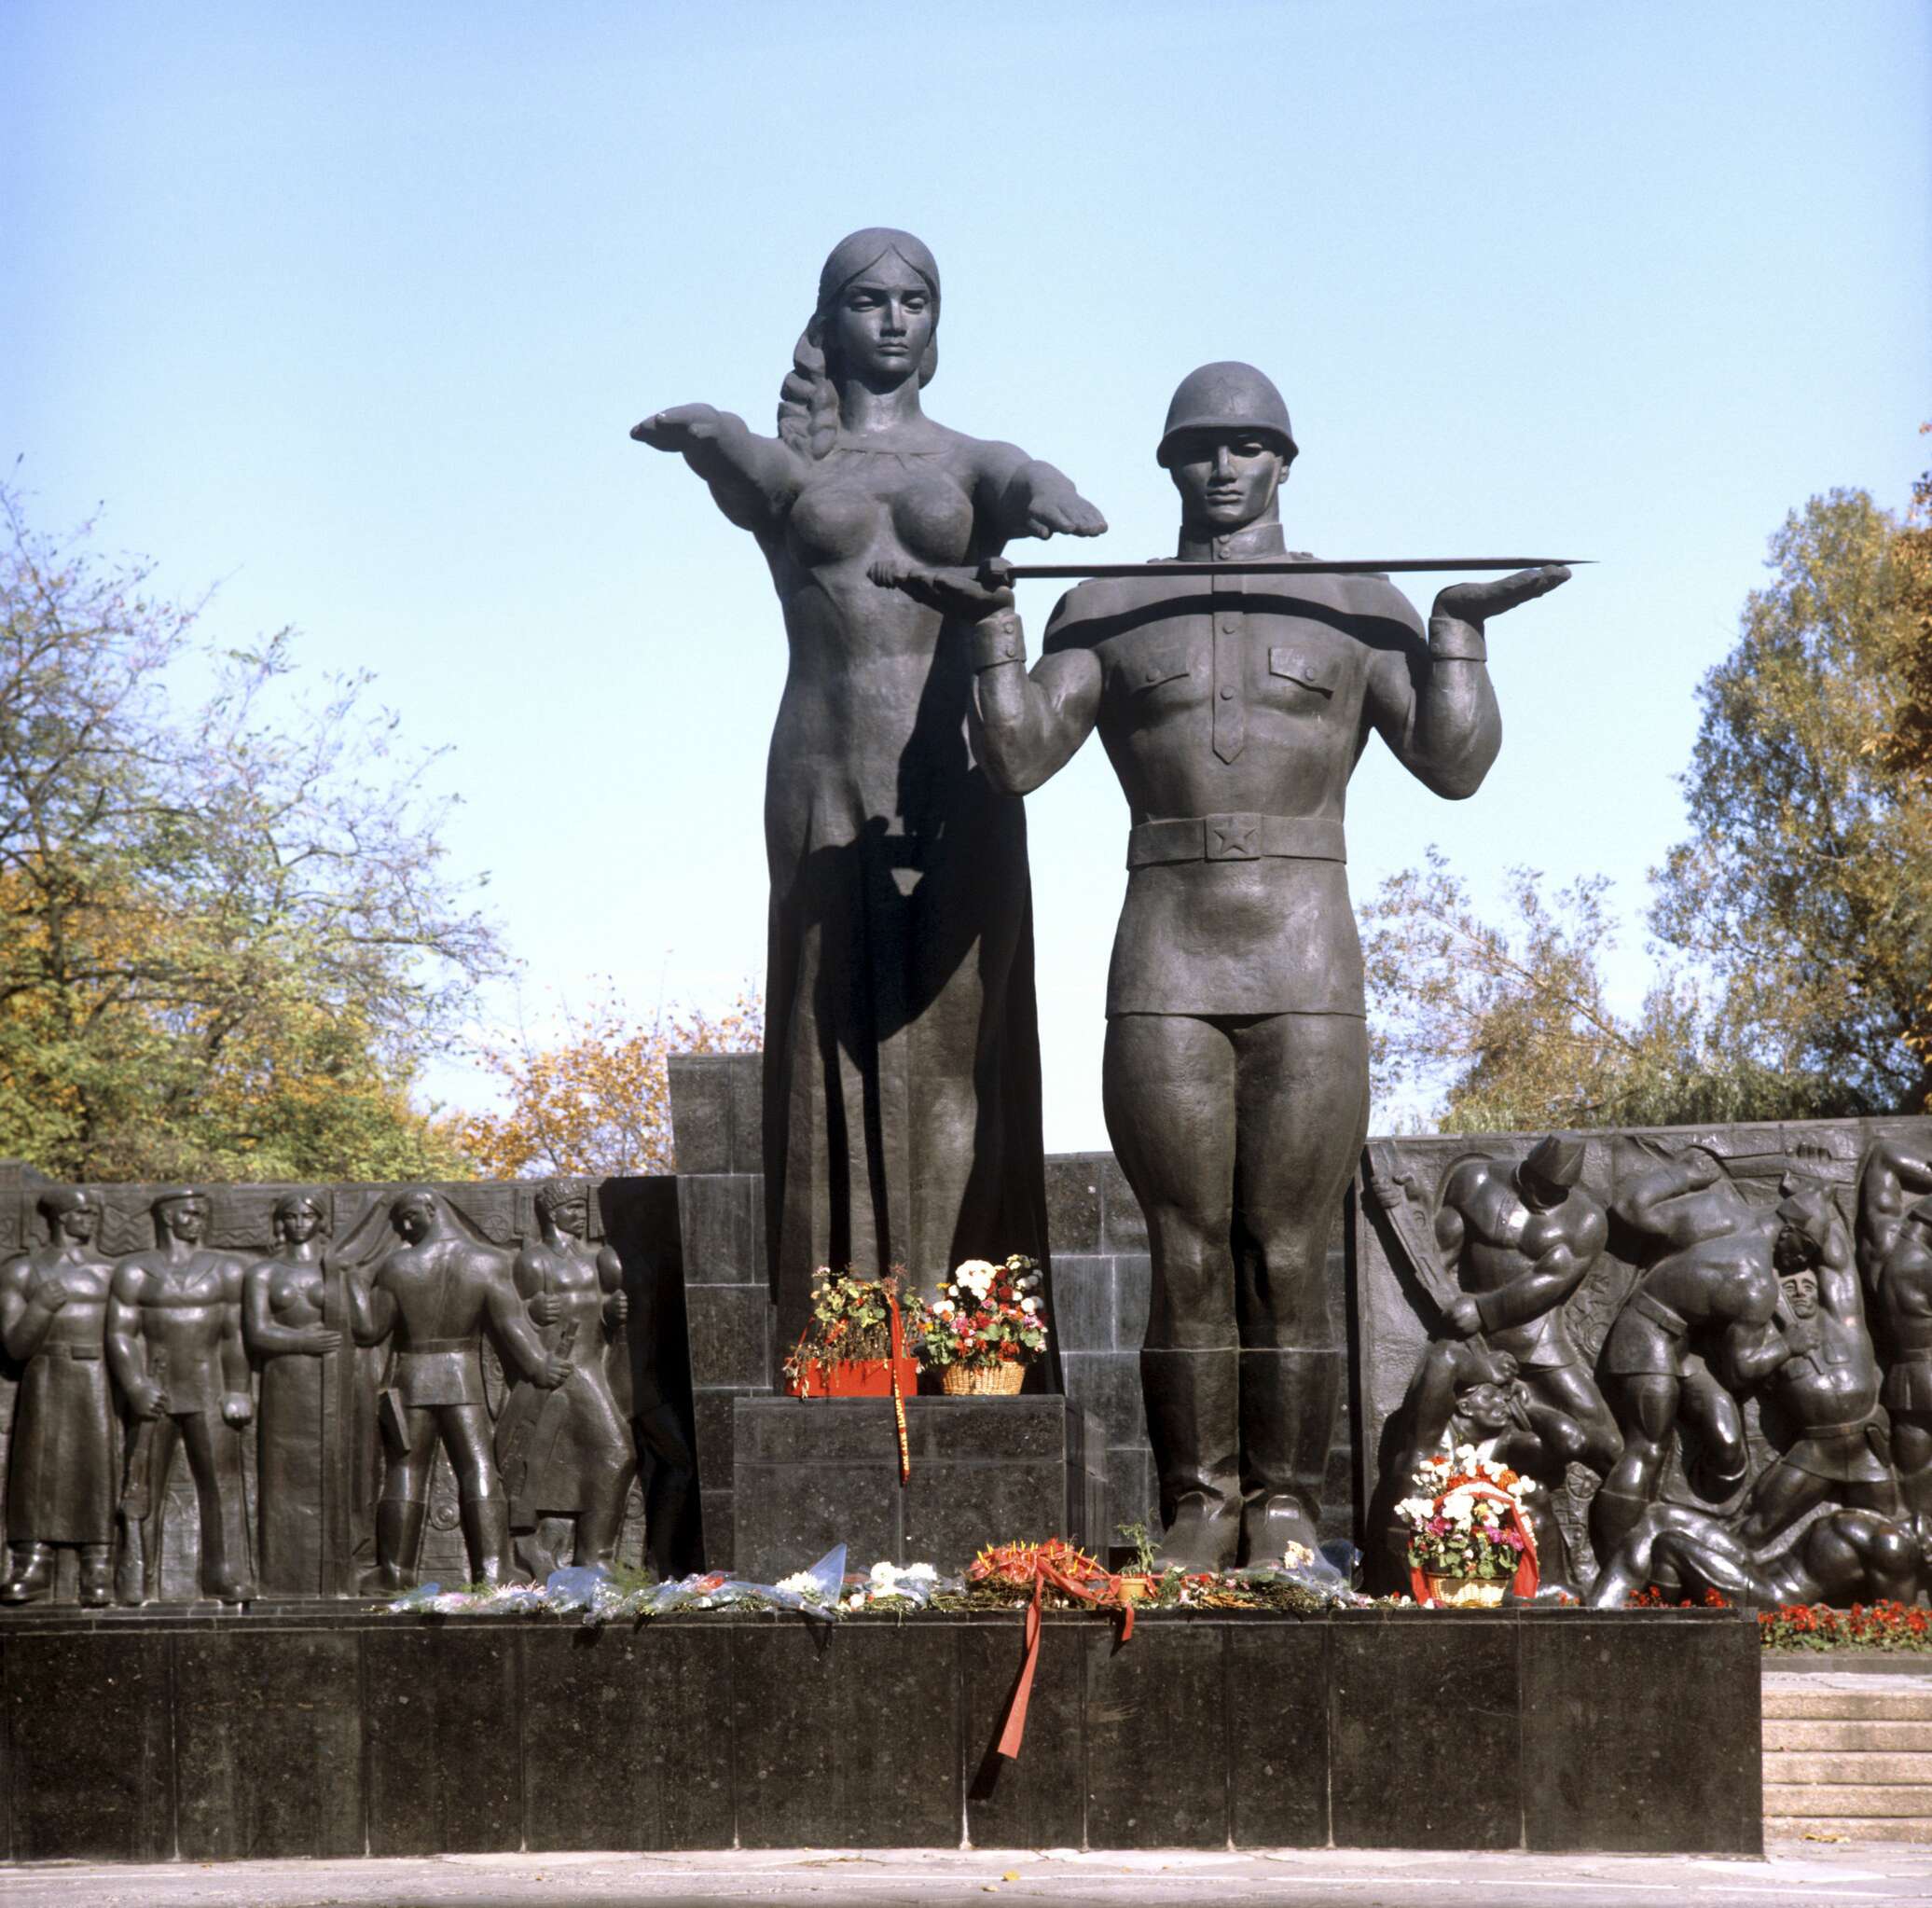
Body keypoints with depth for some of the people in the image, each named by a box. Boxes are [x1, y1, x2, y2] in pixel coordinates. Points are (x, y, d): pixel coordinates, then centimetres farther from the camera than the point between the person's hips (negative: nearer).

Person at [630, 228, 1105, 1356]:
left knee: (959, 1048, -4)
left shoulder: (974, 464, 14)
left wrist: (1049, 501, -35)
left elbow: (1031, 486, -9)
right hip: (826, 786, 0)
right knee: (837, 1044, -4)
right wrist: (714, 435, -36)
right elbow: (716, 444, -10)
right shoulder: (785, 469, 13)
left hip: (957, 787, 1)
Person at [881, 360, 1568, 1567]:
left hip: (1311, 979, -1)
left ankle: (1286, 1524, 1)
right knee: (1188, 1264, -2)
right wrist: (994, 624, -3)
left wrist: (1461, 627, -3)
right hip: (1163, 979, 1)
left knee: (1289, 1265, -4)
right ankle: (1199, 1521, 3)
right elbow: (1018, 759, 3)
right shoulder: (1107, 611, 13)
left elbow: (1457, 765, 3)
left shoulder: (1360, 609, 11)